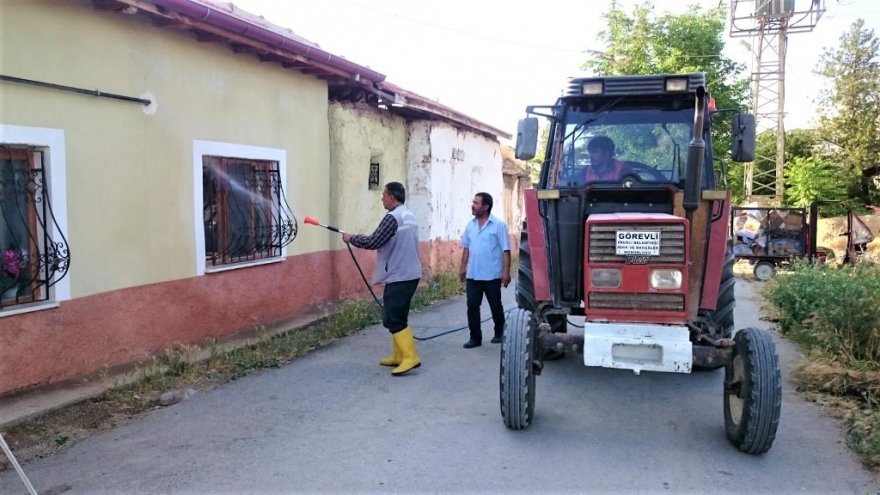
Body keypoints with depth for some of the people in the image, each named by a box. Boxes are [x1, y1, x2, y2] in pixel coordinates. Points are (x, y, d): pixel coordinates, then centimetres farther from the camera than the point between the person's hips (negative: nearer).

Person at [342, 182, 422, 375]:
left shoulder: (392, 218, -17)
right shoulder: (410, 216, 14)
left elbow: (373, 242, -16)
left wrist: (352, 238, -2)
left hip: (398, 277, -10)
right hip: (410, 274, 10)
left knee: (392, 319, -6)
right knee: (398, 318, 15)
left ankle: (410, 357, -9)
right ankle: (398, 356, 21)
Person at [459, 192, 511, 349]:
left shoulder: (498, 225, -9)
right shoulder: (470, 225, 8)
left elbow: (505, 250, -10)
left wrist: (506, 271, -15)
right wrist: (463, 267, 11)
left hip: (492, 275, -5)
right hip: (473, 275, 5)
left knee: (495, 306, 9)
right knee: (472, 306, 1)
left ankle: (499, 333, 28)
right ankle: (475, 338, 8)